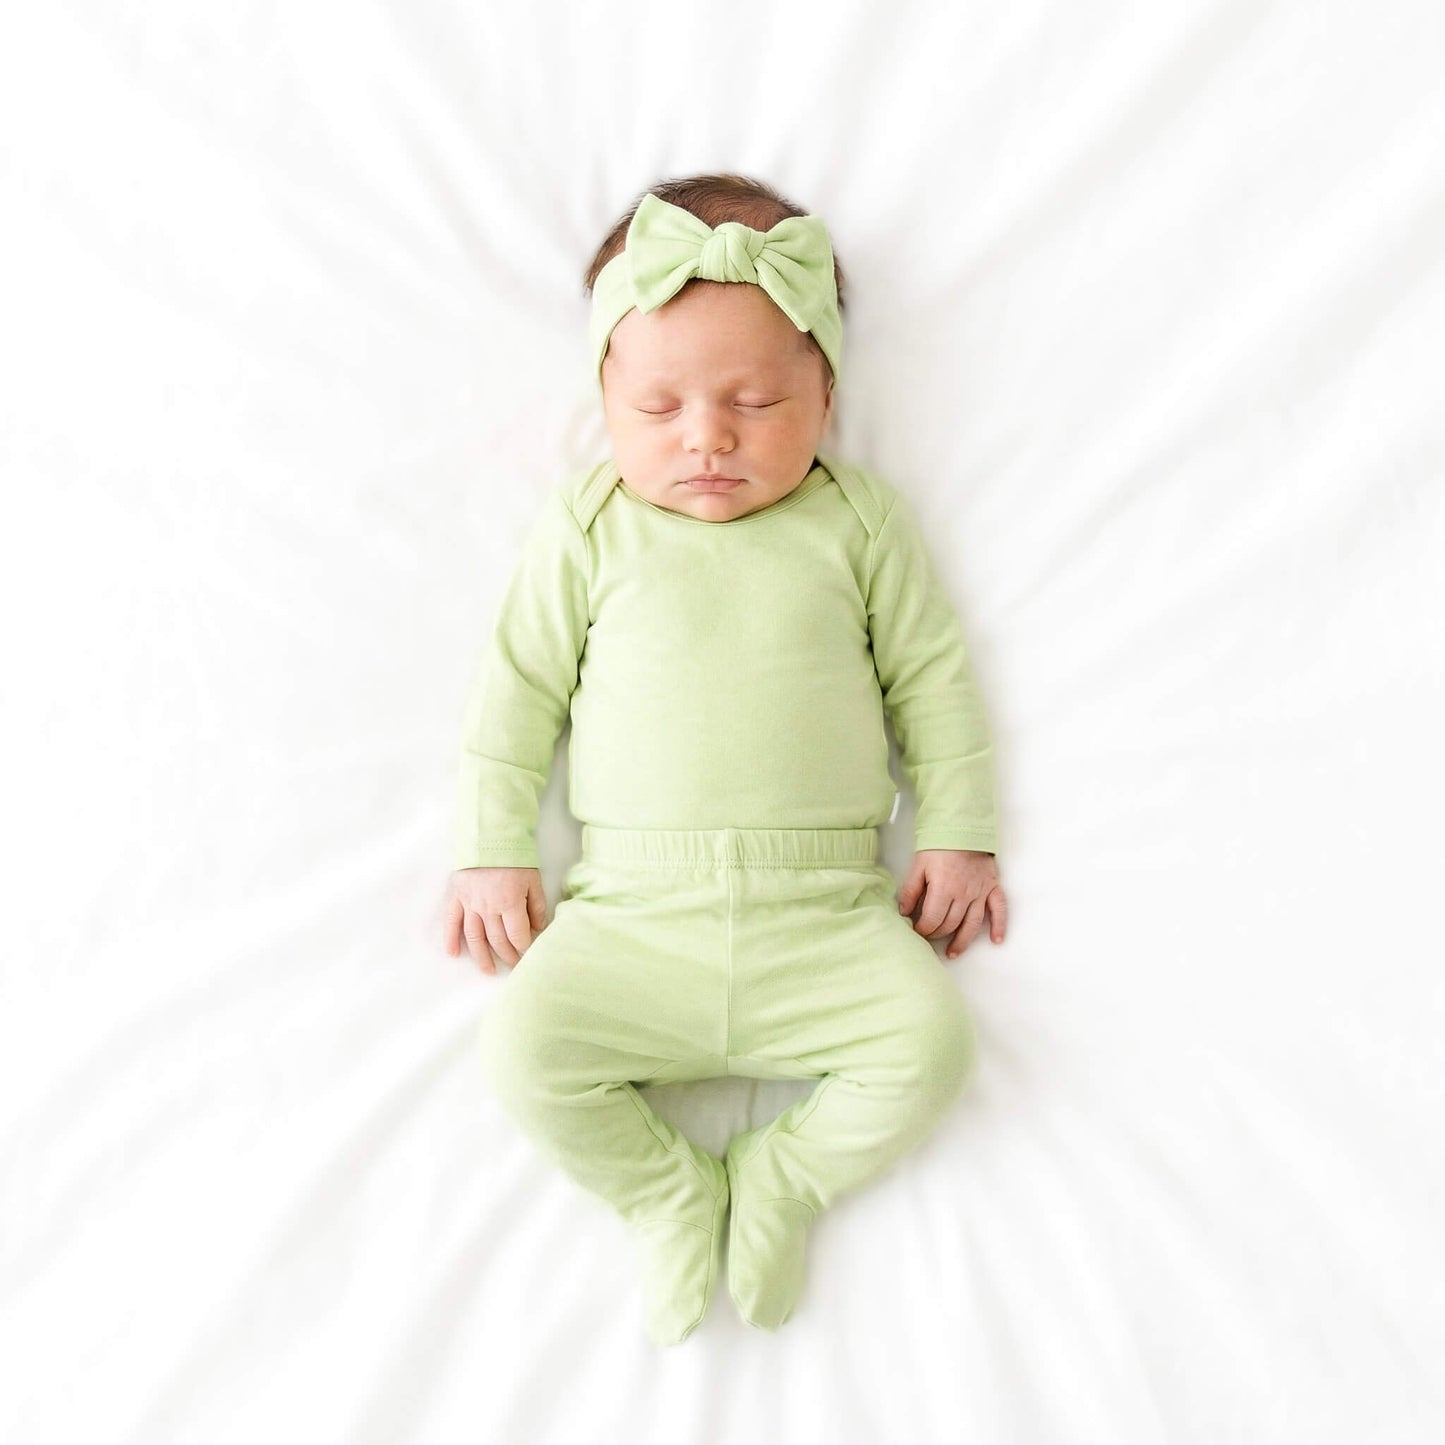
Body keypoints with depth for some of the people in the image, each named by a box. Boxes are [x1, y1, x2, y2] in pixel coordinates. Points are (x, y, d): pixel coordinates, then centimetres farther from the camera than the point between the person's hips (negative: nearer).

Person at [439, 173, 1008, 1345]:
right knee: (525, 1046, -19)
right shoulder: (588, 529, 7)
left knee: (933, 1041, -19)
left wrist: (958, 834, 5)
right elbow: (519, 685, 9)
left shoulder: (859, 520, 7)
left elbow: (932, 676, 11)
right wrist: (493, 850, 5)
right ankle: (669, 1193, 7)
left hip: (826, 914, 0)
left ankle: (783, 1178, 6)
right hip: (634, 917, 1)